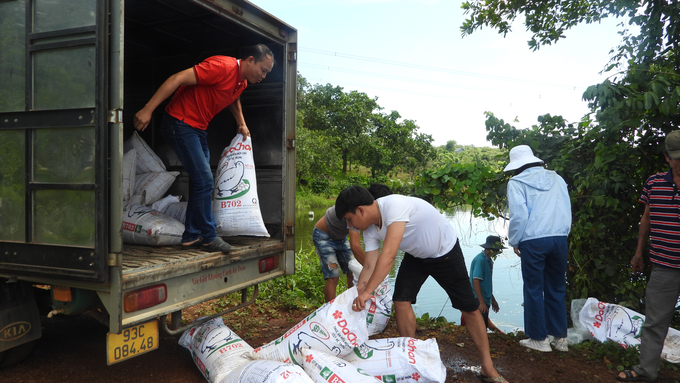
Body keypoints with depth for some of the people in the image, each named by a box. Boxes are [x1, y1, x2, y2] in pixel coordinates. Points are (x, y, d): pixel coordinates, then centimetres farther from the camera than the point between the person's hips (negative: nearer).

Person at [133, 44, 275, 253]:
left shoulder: (242, 81, 7)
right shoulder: (222, 66, -22)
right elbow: (178, 79, -25)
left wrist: (241, 123, 18)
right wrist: (148, 110, -28)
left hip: (198, 129, 10)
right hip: (179, 123, -10)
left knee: (201, 181, 10)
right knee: (203, 179, -13)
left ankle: (191, 237, 17)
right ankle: (209, 237, -2)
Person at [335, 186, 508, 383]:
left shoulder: (394, 205, -39)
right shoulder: (370, 229, -12)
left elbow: (388, 255, -46)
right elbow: (369, 267, -10)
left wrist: (367, 292, -46)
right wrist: (357, 296, -17)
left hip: (446, 252, -6)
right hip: (416, 255, 7)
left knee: (470, 307, 0)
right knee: (401, 300, -7)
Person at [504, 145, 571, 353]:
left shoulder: (517, 182, -1)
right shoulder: (556, 178, 14)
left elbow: (518, 215, -8)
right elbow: (567, 209, 15)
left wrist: (514, 241, 3)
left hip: (533, 241, -5)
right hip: (559, 238, 5)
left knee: (534, 290, 6)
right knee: (557, 289, 15)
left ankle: (539, 339, 13)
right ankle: (560, 337, 21)